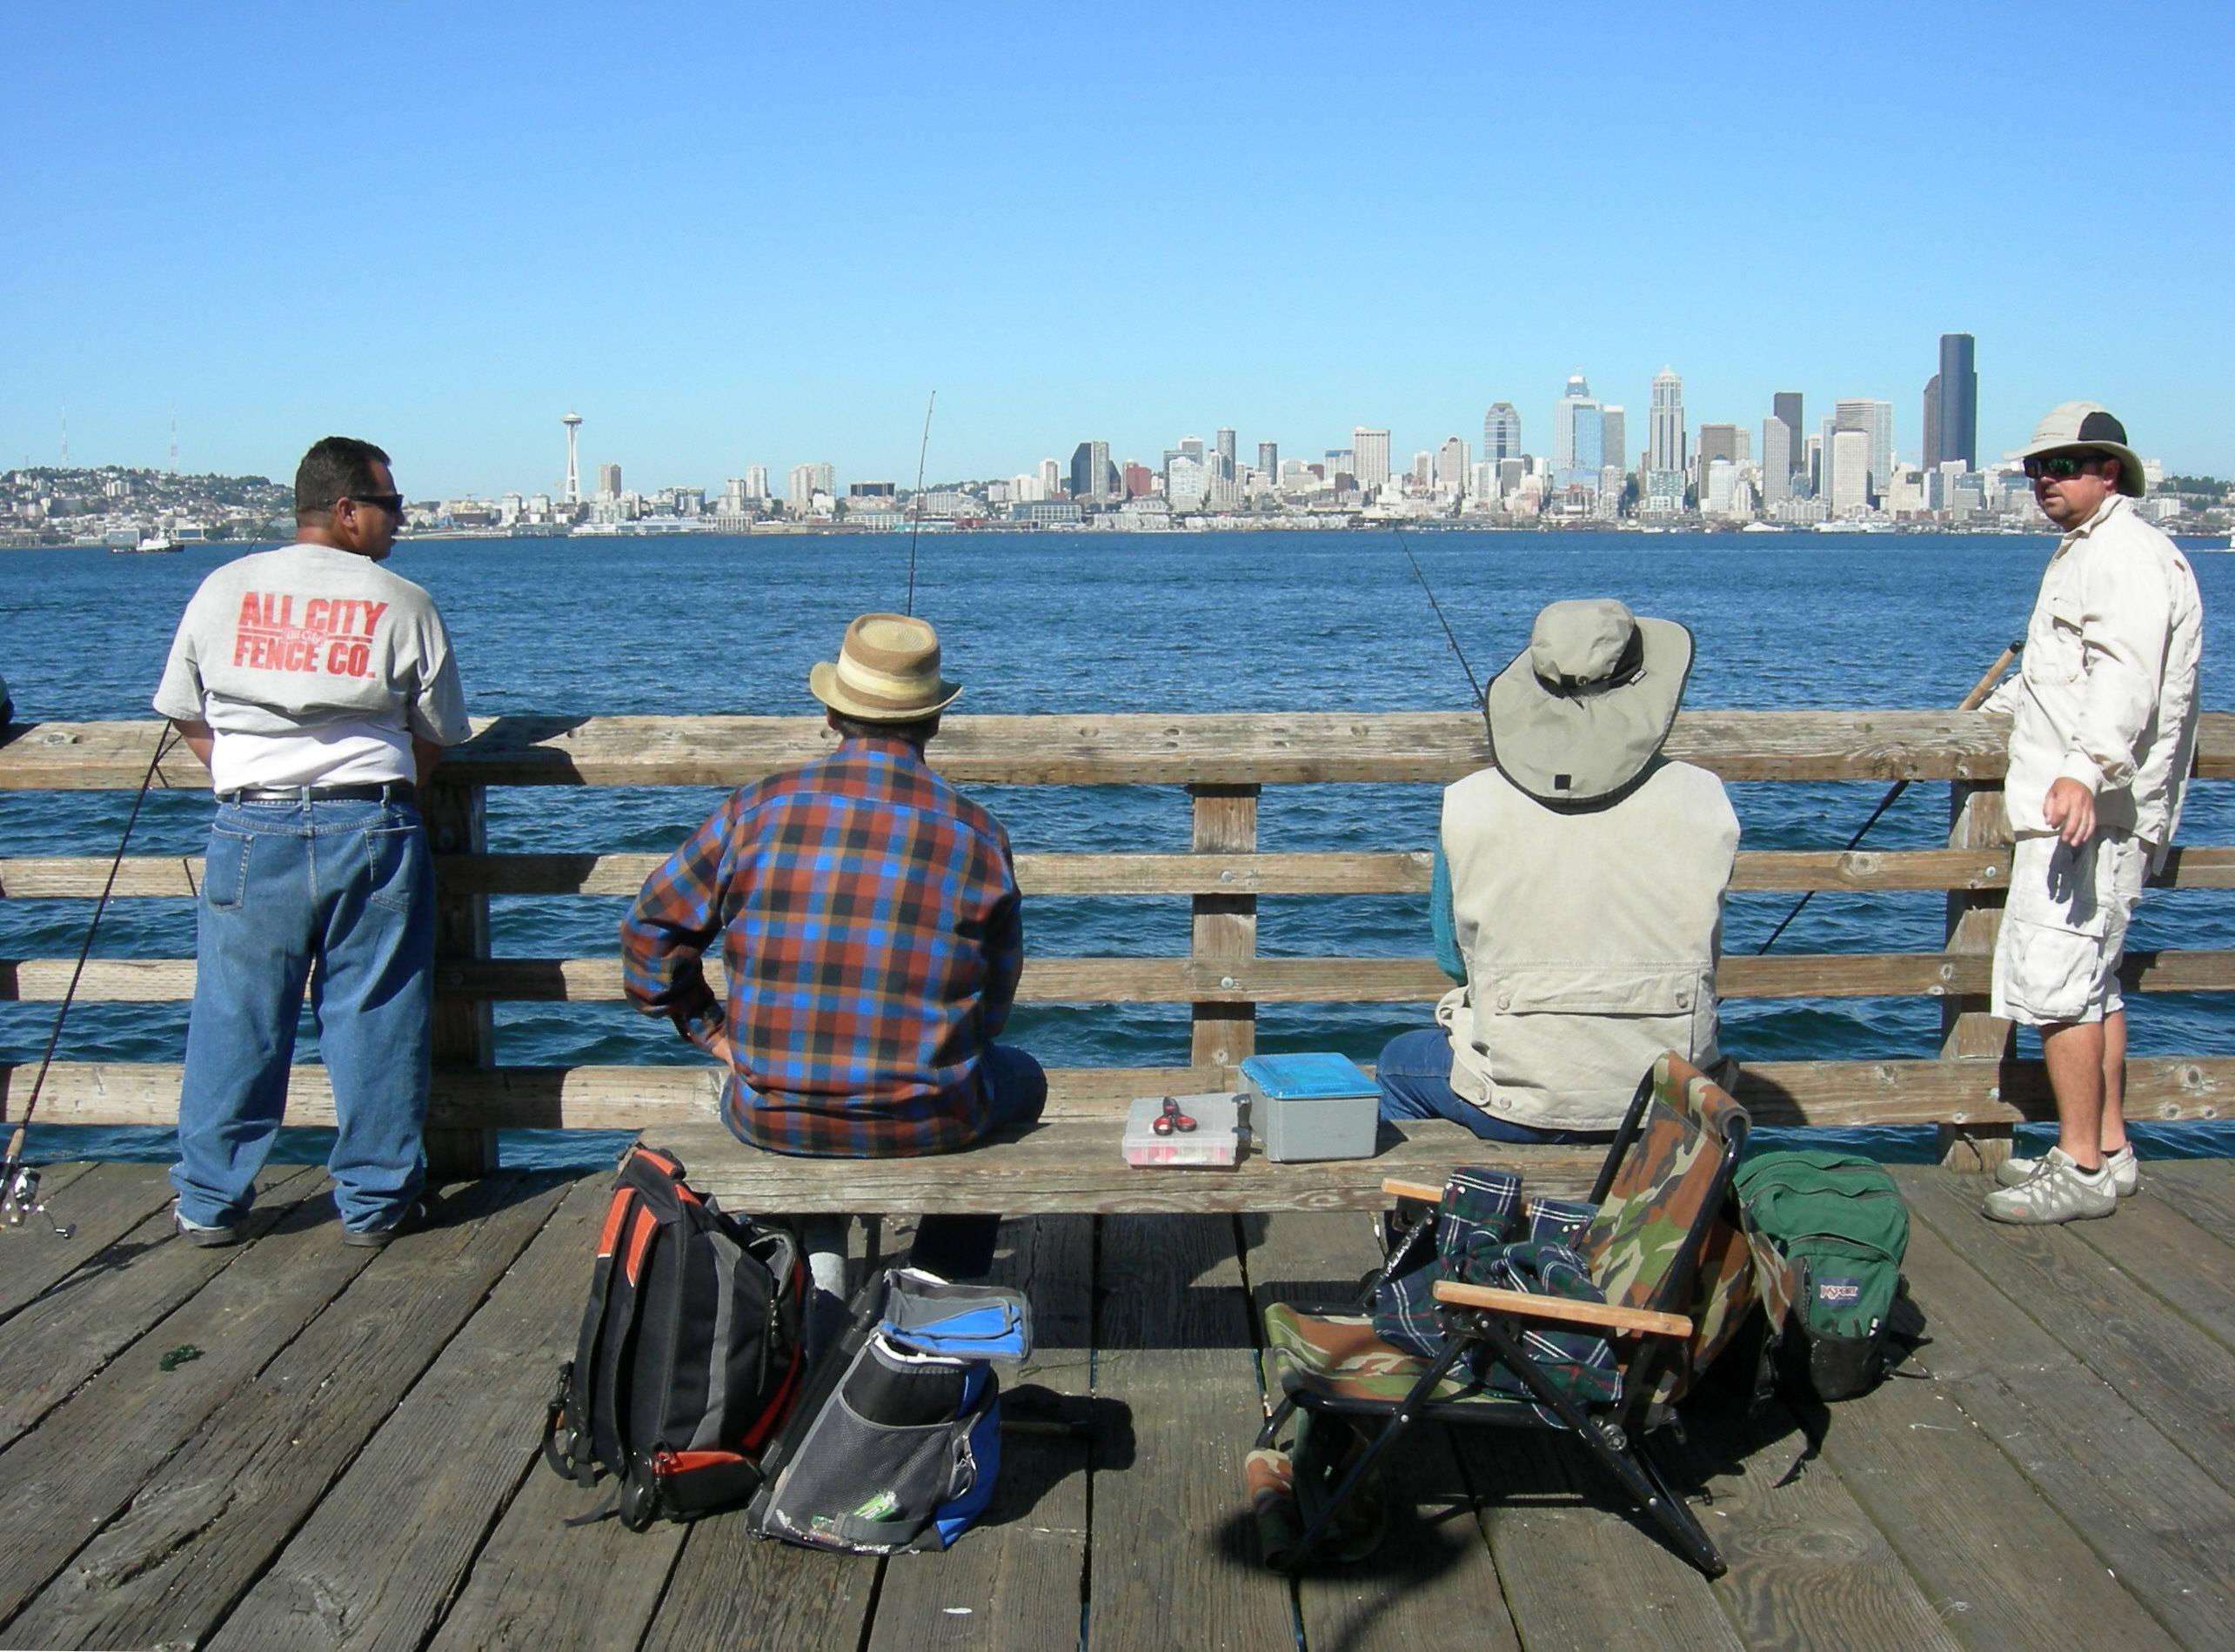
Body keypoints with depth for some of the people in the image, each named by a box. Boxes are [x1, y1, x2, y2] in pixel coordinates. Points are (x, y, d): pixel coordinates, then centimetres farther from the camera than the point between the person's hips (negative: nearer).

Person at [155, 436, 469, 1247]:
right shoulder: (403, 603, -1)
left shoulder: (224, 589, 6)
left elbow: (185, 713, 14)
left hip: (252, 830, 2)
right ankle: (373, 1201, 14)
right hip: (372, 829, -2)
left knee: (234, 1019, 10)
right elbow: (435, 737, 5)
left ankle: (210, 1202, 19)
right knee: (373, 1019, 6)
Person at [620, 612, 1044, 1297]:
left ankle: (814, 1253, 25)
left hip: (770, 1118, 2)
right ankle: (938, 1282, 24)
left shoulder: (756, 810, -4)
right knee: (1020, 1078, 31)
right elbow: (992, 1006, 4)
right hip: (924, 1124, -2)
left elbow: (651, 935, 3)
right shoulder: (977, 834, -4)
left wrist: (716, 1034, 14)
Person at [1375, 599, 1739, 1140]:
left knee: (1400, 1063, 31)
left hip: (1519, 1107, -2)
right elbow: (1705, 953, 6)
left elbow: (1453, 958, 2)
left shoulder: (1469, 806, -12)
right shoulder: (1704, 800, -9)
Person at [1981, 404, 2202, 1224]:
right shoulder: (2082, 552, 22)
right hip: (2077, 810, 11)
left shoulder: (2128, 554, -12)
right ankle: (2108, 1149, 22)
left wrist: (2086, 768, -42)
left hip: (2092, 810, -11)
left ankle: (2081, 1170, -10)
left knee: (2052, 978, -13)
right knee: (2092, 979, 14)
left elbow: (2126, 672, -28)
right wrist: (1997, 707, 53)